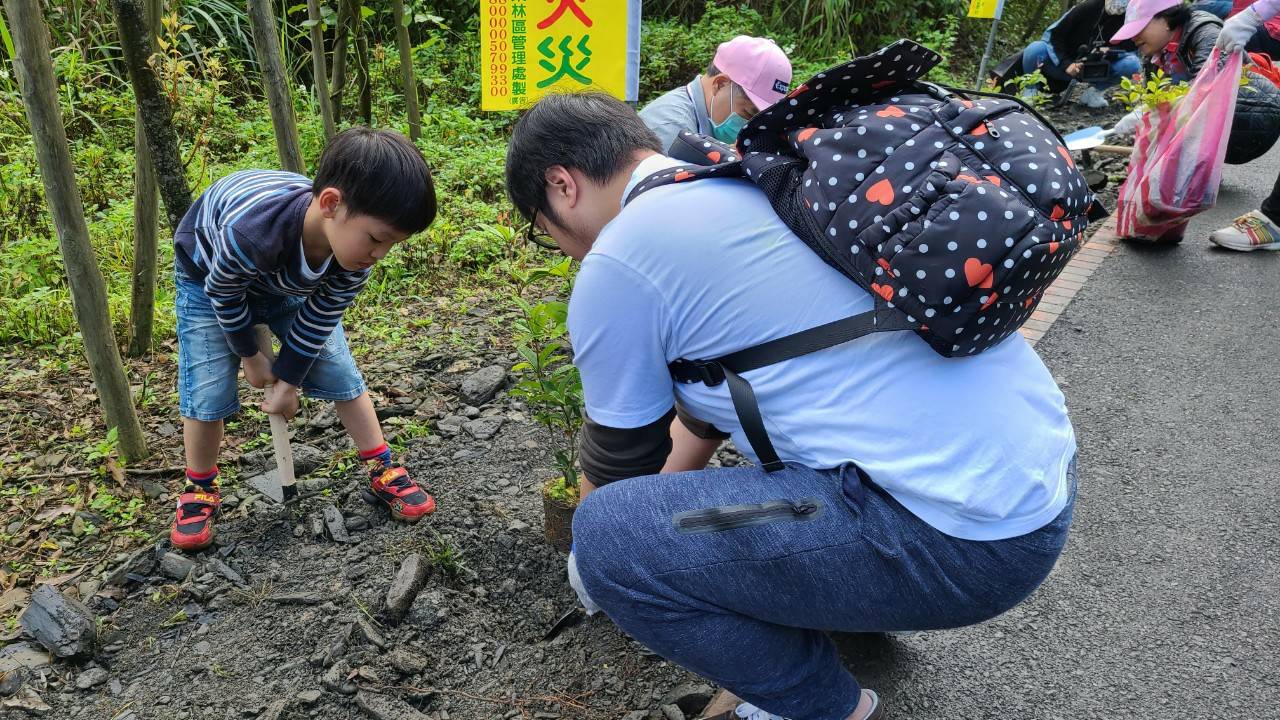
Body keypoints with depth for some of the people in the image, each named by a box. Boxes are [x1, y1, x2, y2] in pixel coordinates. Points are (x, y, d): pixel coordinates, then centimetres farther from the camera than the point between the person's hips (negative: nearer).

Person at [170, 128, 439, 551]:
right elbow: (224, 293, -24)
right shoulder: (249, 230, -47)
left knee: (342, 375, 0)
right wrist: (250, 354, -9)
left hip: (289, 282, 4)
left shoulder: (355, 244, -31)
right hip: (210, 275, -3)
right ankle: (200, 490, 18)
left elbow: (319, 317, -15)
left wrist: (289, 378, -7)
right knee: (207, 394, -7)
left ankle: (384, 472, 15)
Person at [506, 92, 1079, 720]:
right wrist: (663, 493, 39)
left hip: (969, 536, -9)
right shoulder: (759, 179, 15)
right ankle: (859, 598, 28)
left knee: (607, 540, -10)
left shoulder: (615, 265, -10)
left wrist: (590, 560, 26)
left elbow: (618, 461, 5)